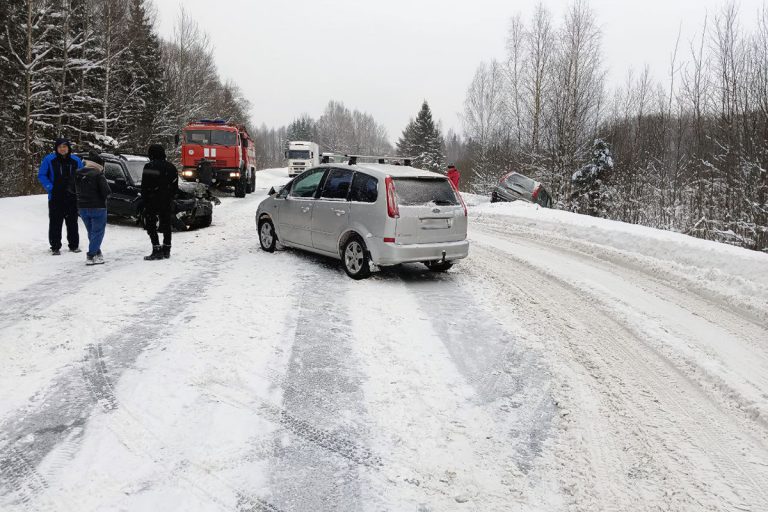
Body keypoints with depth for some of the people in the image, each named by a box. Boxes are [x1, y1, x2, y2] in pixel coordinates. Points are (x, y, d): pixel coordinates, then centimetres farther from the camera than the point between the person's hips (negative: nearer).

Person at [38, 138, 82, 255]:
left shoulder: (76, 161, 6)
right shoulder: (49, 160, -2)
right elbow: (41, 175, 1)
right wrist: (50, 187, -12)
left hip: (72, 197, 2)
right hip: (55, 198, -2)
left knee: (72, 222, 10)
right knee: (55, 223, 0)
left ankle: (74, 245, 19)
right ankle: (55, 247, 5)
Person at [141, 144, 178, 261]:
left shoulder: (149, 166, -10)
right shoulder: (171, 167, 9)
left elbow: (144, 186, -11)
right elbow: (175, 186, 11)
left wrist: (145, 201, -3)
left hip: (152, 201, -6)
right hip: (167, 202, 6)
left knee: (151, 225, 0)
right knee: (166, 225, 12)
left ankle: (157, 250, -8)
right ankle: (166, 250, 16)